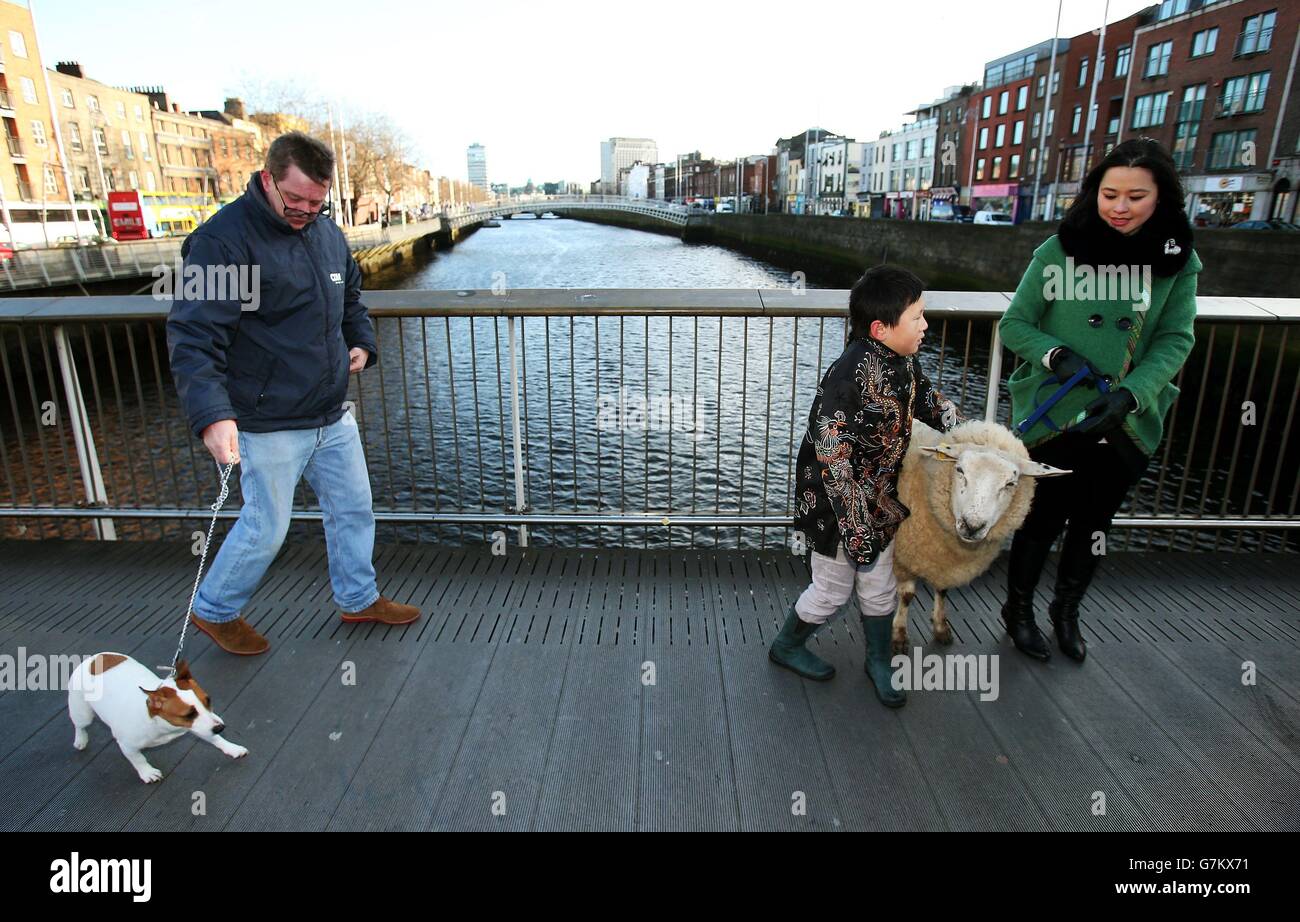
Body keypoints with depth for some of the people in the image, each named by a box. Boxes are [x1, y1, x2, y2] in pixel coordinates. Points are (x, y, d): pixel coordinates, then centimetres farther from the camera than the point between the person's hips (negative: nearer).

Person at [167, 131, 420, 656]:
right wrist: (212, 415, -34)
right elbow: (192, 337, -22)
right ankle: (213, 611, 31)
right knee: (266, 529, 5)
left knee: (353, 509, 16)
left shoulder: (327, 232, 7)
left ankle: (359, 599, 37)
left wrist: (362, 342, 5)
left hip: (332, 417, 7)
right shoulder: (224, 239, -17)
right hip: (270, 425, -7)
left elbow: (351, 298, 24)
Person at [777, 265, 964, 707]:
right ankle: (786, 647, 37)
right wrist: (854, 523, -27)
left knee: (880, 587, 20)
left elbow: (929, 402, 18)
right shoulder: (850, 376, -30)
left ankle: (879, 661, 41)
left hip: (880, 499, 8)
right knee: (832, 588, 11)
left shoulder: (904, 361, -3)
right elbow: (831, 456, -30)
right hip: (835, 504, -8)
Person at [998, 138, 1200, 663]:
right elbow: (1013, 324, -5)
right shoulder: (1060, 250, -11)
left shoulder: (1179, 260, -3)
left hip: (1129, 424, 3)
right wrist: (1055, 354, -23)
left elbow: (1176, 339, -4)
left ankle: (1067, 611, 43)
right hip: (1054, 418, -3)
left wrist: (1130, 393, -20)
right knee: (1043, 519, 10)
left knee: (1094, 523, 19)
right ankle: (1018, 609, 34)